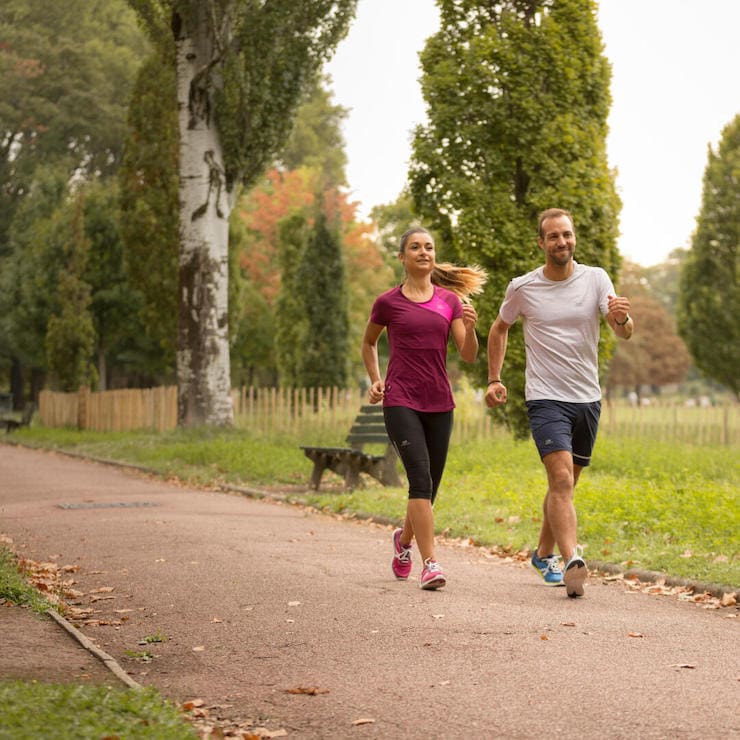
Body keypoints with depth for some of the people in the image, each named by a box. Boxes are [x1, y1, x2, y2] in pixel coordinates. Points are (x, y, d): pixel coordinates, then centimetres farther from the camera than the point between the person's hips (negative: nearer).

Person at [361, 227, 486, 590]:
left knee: (430, 486, 11)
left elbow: (469, 355, 0)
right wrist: (375, 380, 7)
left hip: (439, 403, 4)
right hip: (400, 401, -4)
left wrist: (471, 327, -18)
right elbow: (368, 343, 19)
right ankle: (430, 563, -19)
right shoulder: (388, 302, 1)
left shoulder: (450, 300, 7)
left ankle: (404, 538, 40)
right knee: (421, 477, -18)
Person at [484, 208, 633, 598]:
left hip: (588, 400, 3)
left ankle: (544, 554, 34)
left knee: (565, 485, 16)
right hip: (545, 398, -3)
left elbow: (624, 333, -12)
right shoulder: (522, 288, -2)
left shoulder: (596, 279, -2)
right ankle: (572, 561, -30)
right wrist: (494, 379, 9)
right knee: (561, 480, -21)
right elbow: (499, 329, 16)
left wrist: (622, 318, -36)